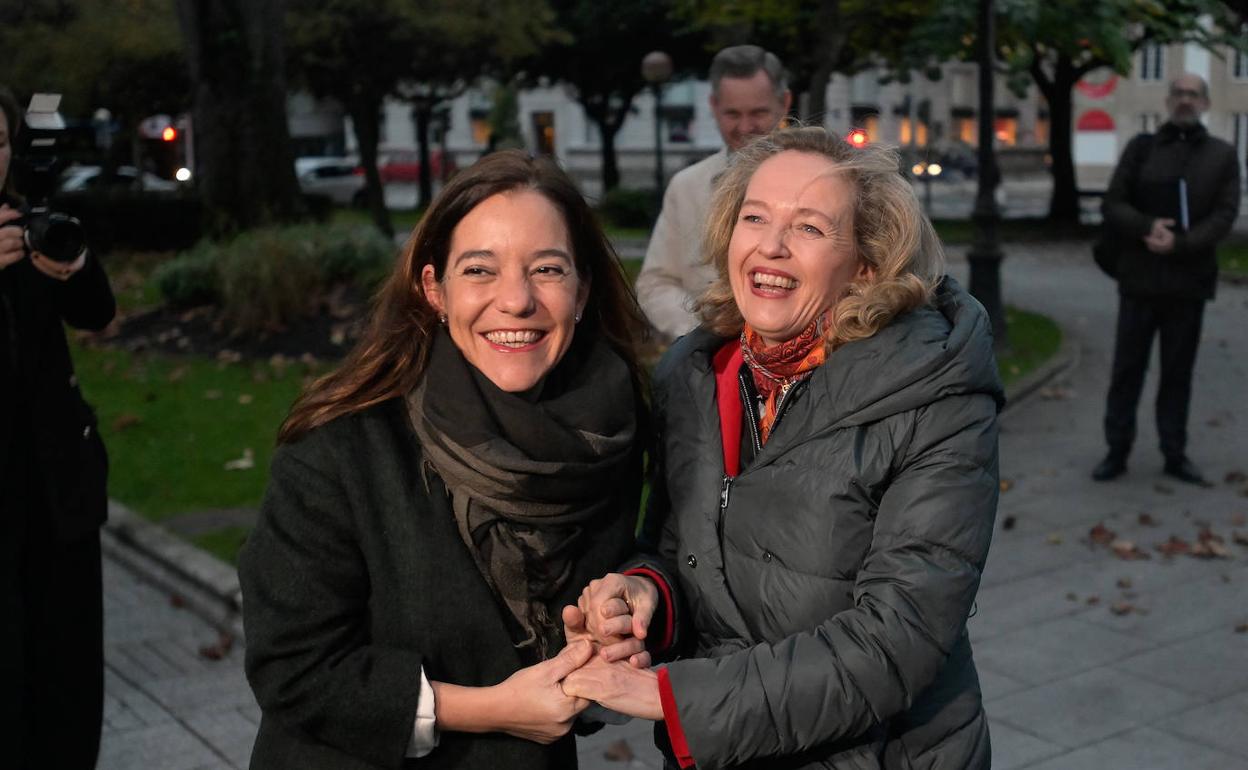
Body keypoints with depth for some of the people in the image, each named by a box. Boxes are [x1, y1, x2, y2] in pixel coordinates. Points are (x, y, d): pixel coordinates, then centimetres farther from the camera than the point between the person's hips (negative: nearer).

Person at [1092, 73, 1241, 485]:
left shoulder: (1222, 155, 6)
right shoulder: (1141, 148, 6)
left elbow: (1225, 215, -3)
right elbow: (1111, 204, 1)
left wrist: (1179, 243, -19)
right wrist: (1146, 227, -19)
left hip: (1189, 280, 0)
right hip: (1140, 278, 0)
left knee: (1178, 371, 7)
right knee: (1127, 368, 4)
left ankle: (1175, 453, 16)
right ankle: (1117, 451, 12)